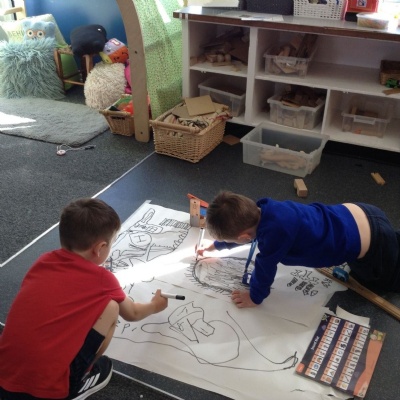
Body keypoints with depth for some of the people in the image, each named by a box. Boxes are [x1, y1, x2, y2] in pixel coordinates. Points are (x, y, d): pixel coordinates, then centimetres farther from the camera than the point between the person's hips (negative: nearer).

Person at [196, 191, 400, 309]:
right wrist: (215, 244, 23)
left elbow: (265, 267, -21)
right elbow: (238, 230, 9)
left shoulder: (275, 231, -37)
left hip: (371, 246, -7)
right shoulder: (262, 210, -12)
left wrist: (255, 297, -3)